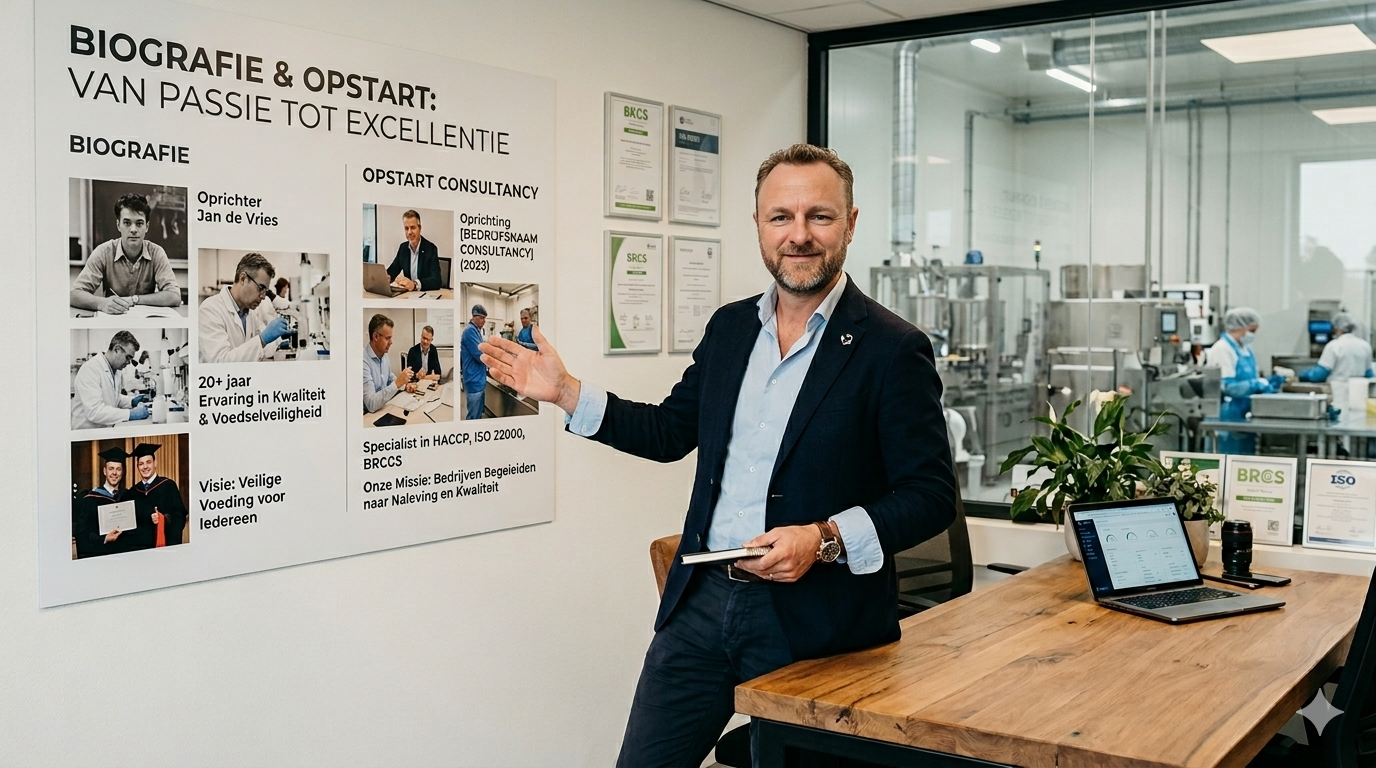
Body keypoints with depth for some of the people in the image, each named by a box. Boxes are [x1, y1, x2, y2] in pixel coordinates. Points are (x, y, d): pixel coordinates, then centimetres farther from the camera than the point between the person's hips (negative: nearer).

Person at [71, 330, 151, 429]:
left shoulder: (115, 370, 10)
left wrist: (131, 401, 6)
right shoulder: (90, 369, -16)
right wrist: (130, 414, -26)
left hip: (107, 432, 8)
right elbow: (94, 411, -24)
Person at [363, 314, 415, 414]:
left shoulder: (383, 355, 6)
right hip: (368, 415, -8)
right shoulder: (363, 361, -23)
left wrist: (404, 384, 6)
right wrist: (397, 383, -28)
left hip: (384, 408, 8)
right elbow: (371, 404, -28)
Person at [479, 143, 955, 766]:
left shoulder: (892, 349, -9)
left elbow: (931, 494, -9)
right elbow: (669, 432, 19)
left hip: (812, 623, -5)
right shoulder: (729, 327, 10)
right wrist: (564, 391, 11)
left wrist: (825, 540, -22)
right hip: (701, 604, 5)